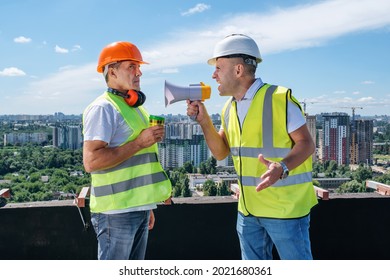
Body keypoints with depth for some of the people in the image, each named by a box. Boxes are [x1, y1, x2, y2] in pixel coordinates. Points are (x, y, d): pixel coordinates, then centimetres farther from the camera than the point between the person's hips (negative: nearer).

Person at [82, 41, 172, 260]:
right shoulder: (104, 108, -12)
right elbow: (91, 161, -23)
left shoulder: (134, 108, 17)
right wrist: (139, 142, -20)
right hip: (116, 211, -9)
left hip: (138, 208, 9)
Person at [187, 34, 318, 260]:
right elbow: (220, 152, 10)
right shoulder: (229, 108, 8)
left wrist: (282, 168, -32)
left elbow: (306, 144, -14)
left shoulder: (279, 98, -14)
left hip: (286, 207, -7)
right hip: (248, 209, 7)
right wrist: (203, 120, -2)